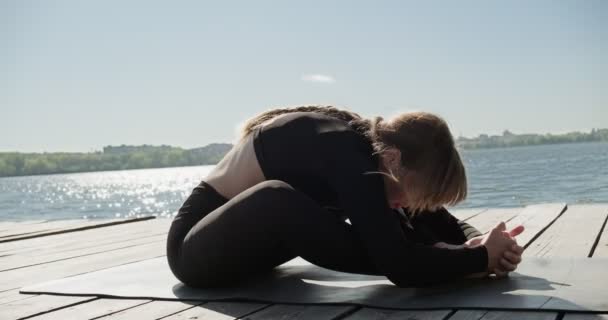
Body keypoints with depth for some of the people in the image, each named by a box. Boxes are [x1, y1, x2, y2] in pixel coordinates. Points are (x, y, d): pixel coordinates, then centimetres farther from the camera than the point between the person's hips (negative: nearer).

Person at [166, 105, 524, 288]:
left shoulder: (377, 145, -8)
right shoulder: (347, 154, -32)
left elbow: (445, 225, -1)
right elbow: (399, 266, -38)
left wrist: (480, 242, -20)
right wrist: (482, 257, -26)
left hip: (244, 239, 9)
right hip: (195, 245, -9)